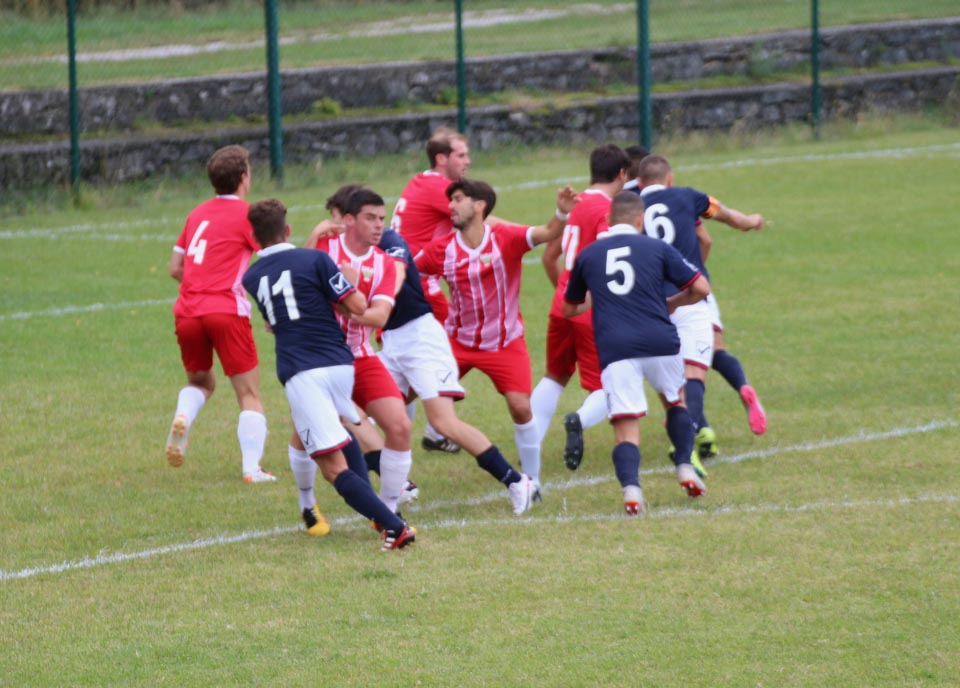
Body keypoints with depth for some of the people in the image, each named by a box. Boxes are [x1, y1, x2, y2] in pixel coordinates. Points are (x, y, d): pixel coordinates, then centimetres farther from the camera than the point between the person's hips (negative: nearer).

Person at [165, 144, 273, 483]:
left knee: (200, 381, 25)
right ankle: (252, 468, -6)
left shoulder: (197, 213, 16)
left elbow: (175, 268, 19)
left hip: (187, 312, 5)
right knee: (249, 394, 4)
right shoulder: (245, 214, -1)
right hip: (227, 311, -5)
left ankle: (182, 418, -6)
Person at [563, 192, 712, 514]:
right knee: (675, 402, 28)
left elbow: (569, 309, 27)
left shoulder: (587, 255, 14)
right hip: (660, 343, 0)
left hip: (614, 351, 0)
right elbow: (701, 288, 7)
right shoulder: (657, 248, 9)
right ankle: (685, 468, 14)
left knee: (626, 430, -1)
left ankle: (630, 487, -27)